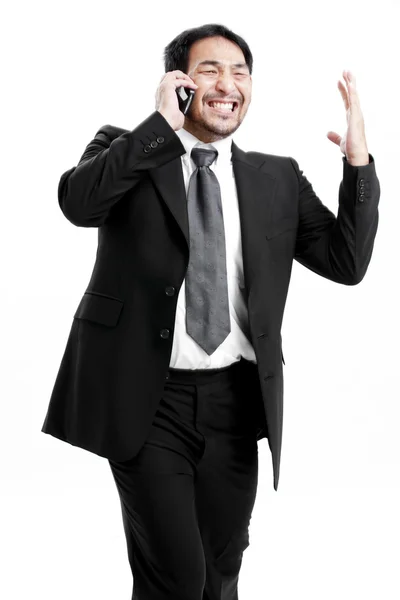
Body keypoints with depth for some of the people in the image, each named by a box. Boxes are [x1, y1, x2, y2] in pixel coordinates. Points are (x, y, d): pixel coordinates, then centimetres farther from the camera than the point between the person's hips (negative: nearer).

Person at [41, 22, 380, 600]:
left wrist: (359, 160, -5)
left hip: (235, 401, 4)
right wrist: (162, 125, -19)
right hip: (148, 400, -3)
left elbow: (348, 262, 5)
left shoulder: (278, 178, 11)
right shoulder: (127, 151, 4)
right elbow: (78, 200, -17)